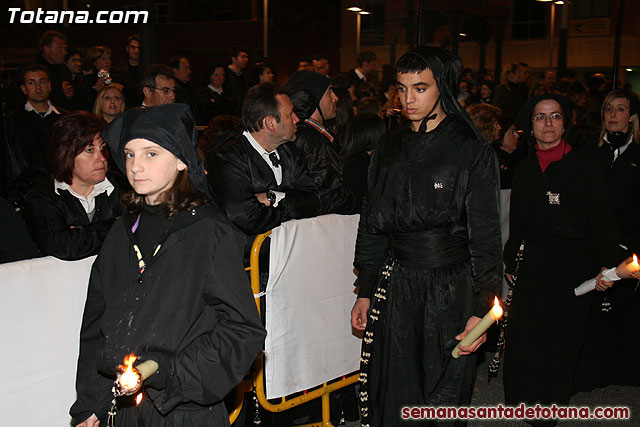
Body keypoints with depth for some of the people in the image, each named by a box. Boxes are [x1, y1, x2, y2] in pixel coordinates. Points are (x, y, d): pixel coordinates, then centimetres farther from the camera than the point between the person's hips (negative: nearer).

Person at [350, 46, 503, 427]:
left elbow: (486, 238, -6)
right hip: (395, 289, 4)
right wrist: (365, 292, 11)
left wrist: (482, 310, -10)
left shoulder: (473, 152, -6)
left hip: (451, 292, -4)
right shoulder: (389, 150, 8)